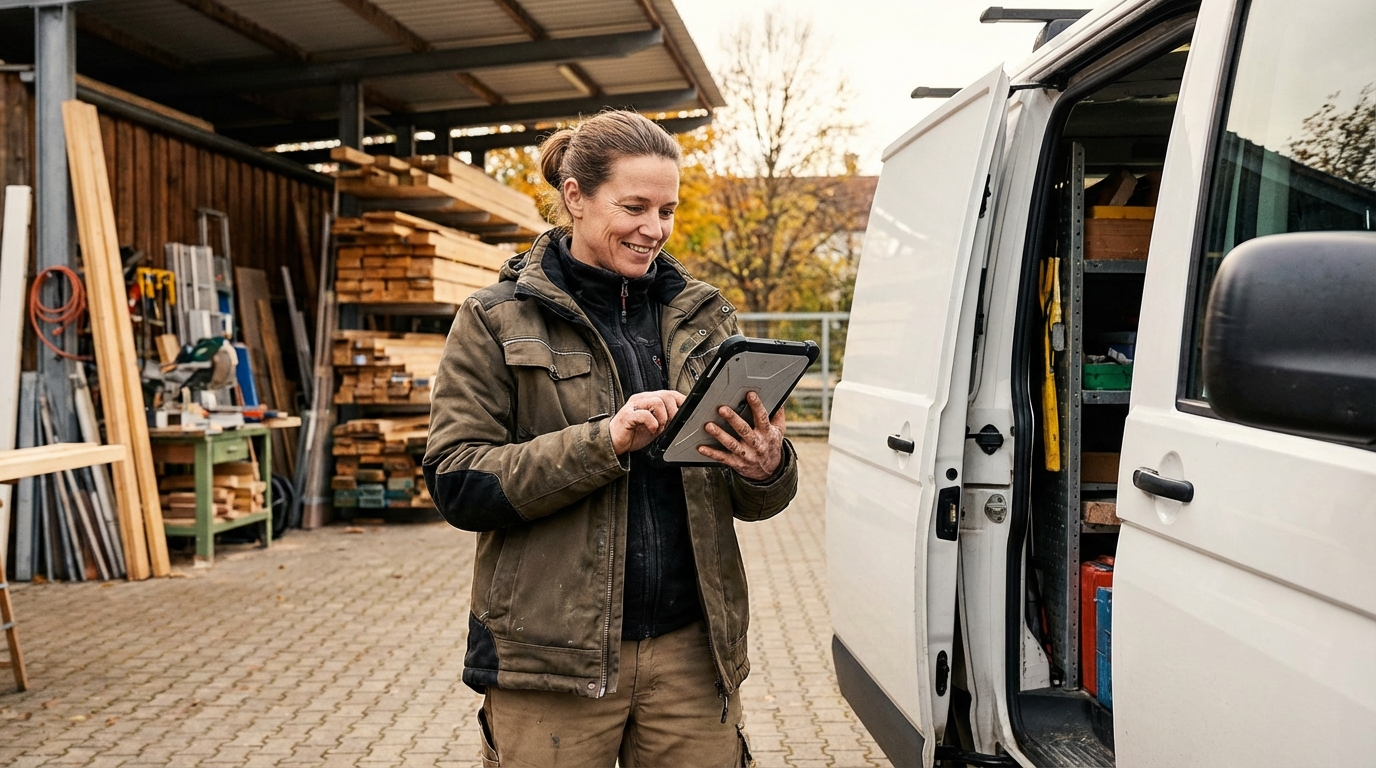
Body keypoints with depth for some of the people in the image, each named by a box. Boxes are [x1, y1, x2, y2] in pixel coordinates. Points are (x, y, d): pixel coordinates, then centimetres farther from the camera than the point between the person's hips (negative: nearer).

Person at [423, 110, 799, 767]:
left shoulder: (701, 315, 9)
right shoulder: (498, 320, -1)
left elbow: (749, 500, 11)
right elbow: (456, 484, -10)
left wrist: (766, 470, -13)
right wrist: (603, 440, -21)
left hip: (690, 646, 3)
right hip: (554, 656, -3)